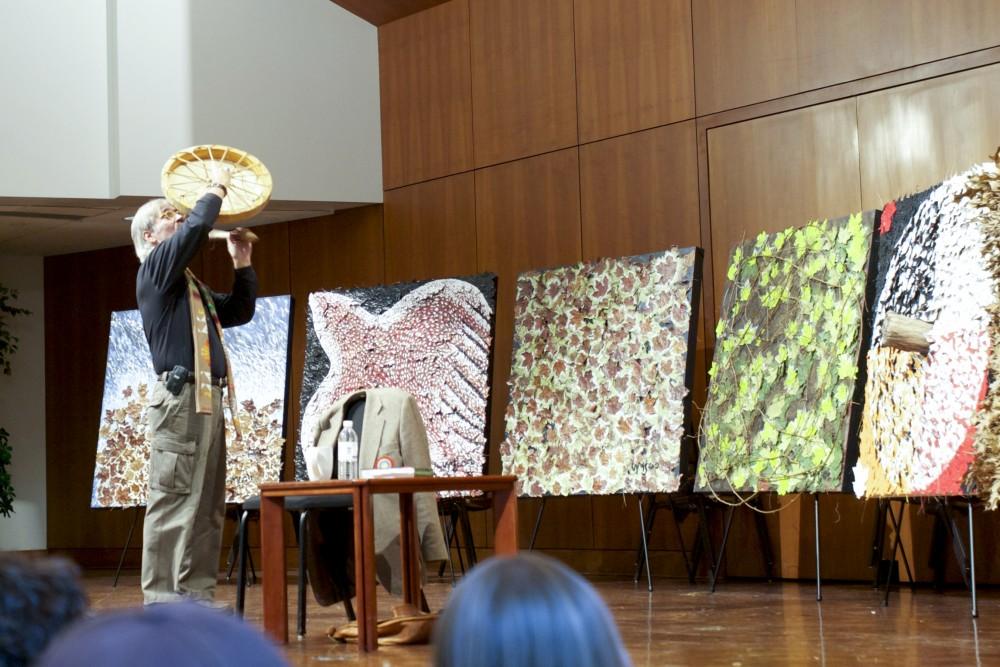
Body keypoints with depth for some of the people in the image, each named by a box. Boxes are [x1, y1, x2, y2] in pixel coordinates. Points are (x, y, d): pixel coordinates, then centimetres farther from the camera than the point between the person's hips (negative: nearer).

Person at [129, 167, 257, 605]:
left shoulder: (191, 286, 26)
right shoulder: (155, 268, 0)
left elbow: (240, 312, 32)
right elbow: (195, 229, -16)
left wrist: (242, 264, 22)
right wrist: (216, 190, 0)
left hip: (207, 400, 9)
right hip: (179, 399, -9)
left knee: (208, 504, 7)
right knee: (173, 500, -11)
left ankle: (196, 593, 10)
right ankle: (162, 597, -11)